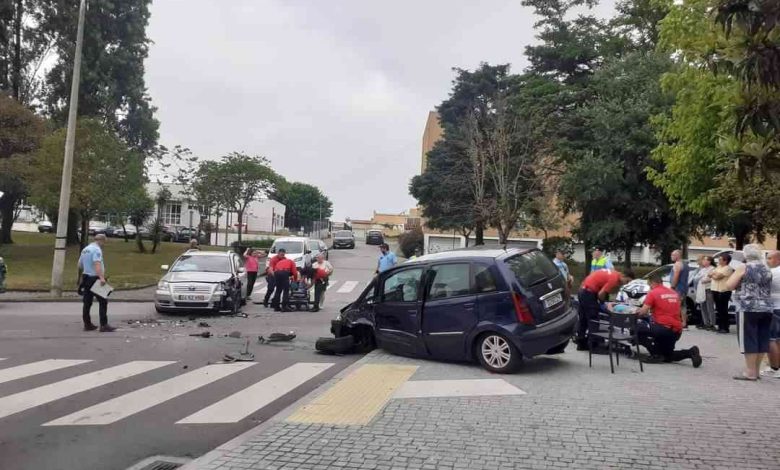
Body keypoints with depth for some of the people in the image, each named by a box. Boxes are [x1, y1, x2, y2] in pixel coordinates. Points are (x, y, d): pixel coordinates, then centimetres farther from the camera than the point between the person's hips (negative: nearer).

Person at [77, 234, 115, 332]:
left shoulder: (85, 249, 17)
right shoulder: (97, 249, -12)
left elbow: (80, 265, 23)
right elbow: (97, 264, -27)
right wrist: (102, 277, -36)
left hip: (86, 277, 9)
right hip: (94, 278, -9)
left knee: (87, 302, 12)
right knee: (103, 302, -7)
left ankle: (87, 324, 16)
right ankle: (104, 325, -10)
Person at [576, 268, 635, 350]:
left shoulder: (613, 273, 12)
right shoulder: (614, 279, -17)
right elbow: (601, 294, -20)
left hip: (583, 290, 10)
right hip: (589, 293, -10)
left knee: (583, 319, 15)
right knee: (593, 320, -3)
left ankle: (581, 344, 22)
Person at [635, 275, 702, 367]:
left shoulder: (653, 293, -4)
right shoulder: (674, 293, 17)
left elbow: (643, 312, -9)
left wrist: (636, 312, 13)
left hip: (663, 328, -8)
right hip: (677, 331, 8)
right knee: (667, 356, 23)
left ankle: (656, 354, -4)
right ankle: (690, 352, -1)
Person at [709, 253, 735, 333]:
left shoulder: (728, 268, -9)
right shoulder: (718, 267, 19)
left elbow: (718, 276, -17)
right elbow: (710, 274, 14)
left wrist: (713, 275, 2)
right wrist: (714, 274, -4)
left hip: (724, 291, -9)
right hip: (715, 290, 9)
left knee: (723, 310, -6)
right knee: (718, 310, 11)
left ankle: (725, 328, -2)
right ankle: (720, 327, 17)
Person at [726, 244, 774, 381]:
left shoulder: (743, 268, -7)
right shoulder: (767, 269, 14)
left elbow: (729, 285, -7)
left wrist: (740, 282, 10)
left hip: (748, 309, -7)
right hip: (766, 309, 7)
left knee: (749, 341, -3)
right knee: (761, 340, 9)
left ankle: (750, 372, -2)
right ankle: (756, 370, 16)